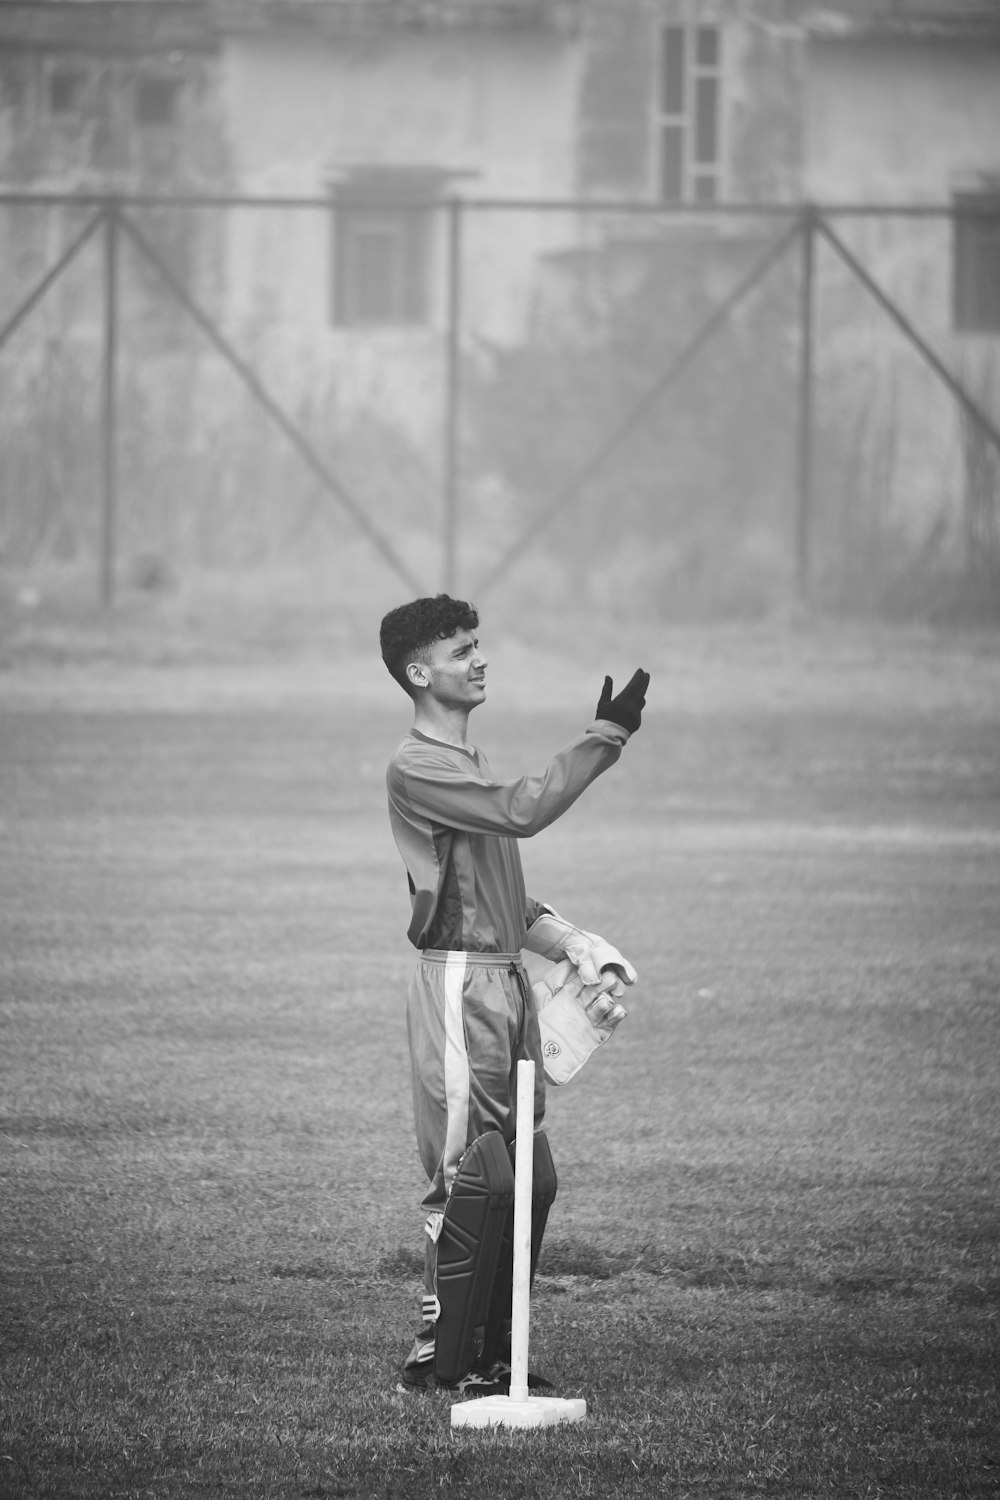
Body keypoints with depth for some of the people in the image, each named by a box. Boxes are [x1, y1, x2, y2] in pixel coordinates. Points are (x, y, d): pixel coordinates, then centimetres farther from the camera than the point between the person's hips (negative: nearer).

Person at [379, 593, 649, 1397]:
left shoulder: (470, 759, 19)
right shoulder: (415, 769, -11)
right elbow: (521, 813, -23)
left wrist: (562, 936, 9)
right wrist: (606, 737, -22)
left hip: (507, 977, 9)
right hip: (458, 979, -9)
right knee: (464, 1172, -8)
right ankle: (443, 1353, -5)